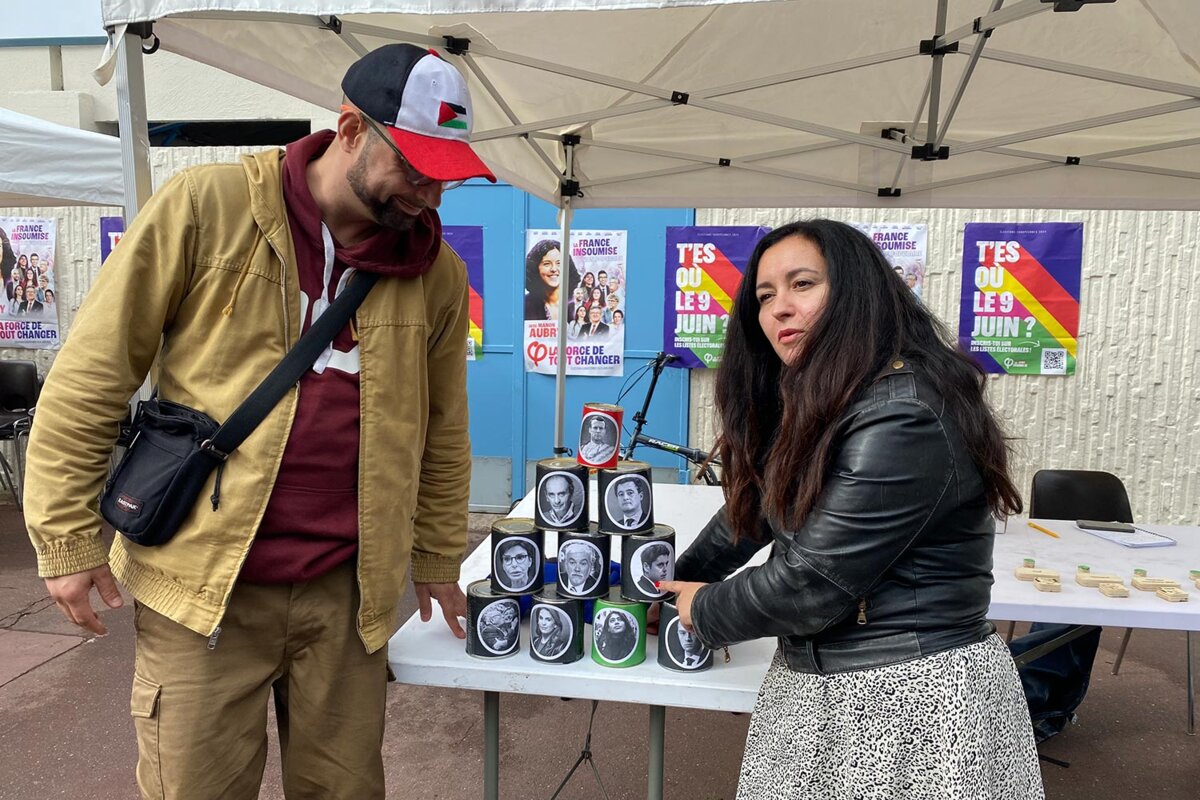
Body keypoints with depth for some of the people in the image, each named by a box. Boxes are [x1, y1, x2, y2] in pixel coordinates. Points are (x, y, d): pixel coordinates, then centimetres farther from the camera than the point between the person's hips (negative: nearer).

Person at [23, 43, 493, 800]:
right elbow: (92, 375, -3)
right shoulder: (207, 206, -8)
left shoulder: (438, 272, 1)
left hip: (346, 593, 3)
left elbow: (442, 432, 9)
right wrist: (67, 533, -3)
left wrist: (437, 560, 15)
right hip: (202, 580, -2)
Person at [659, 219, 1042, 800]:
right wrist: (676, 582, 21)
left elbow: (811, 584, -23)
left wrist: (704, 612, -7)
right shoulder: (817, 403, 6)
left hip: (913, 700, -8)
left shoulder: (904, 417, -25)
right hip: (819, 685, 9)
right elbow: (755, 507, 16)